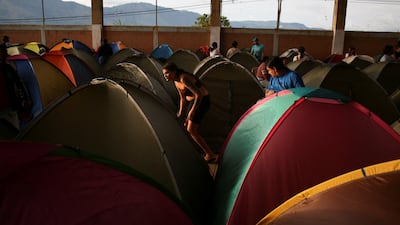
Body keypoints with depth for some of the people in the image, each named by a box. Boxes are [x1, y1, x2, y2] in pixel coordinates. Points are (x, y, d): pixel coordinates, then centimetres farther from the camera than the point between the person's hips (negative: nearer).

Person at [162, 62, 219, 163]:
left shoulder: (184, 79, -26)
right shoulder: (176, 81, 5)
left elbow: (199, 94, -31)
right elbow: (183, 99, 17)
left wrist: (192, 111, -27)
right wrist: (181, 113, 14)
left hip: (202, 101, -10)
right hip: (194, 101, 10)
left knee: (191, 130, -13)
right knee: (187, 125, 22)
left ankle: (211, 155, -8)